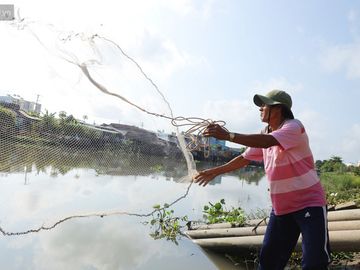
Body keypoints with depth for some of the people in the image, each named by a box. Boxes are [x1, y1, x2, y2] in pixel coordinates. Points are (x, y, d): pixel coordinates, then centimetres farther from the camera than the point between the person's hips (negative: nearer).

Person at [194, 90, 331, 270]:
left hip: (309, 203, -7)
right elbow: (245, 158, 11)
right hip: (281, 206, 7)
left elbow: (267, 141, -36)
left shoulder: (294, 127, -17)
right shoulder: (265, 135, 7)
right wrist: (215, 172, 9)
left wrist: (227, 135, -40)